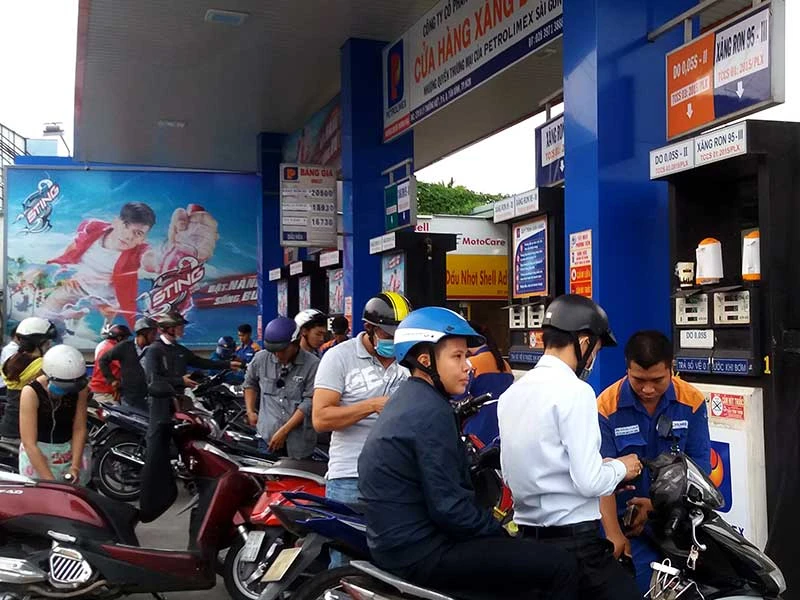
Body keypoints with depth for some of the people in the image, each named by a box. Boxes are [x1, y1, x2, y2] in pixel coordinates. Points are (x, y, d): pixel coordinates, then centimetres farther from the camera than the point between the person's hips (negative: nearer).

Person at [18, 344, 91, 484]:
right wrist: (51, 481, -29)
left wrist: (75, 466, -16)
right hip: (36, 453, -3)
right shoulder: (31, 393, -21)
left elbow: (79, 429, -4)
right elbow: (29, 443, -24)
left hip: (70, 450, 3)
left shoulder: (80, 388, -10)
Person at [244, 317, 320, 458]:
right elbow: (250, 383, 24)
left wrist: (284, 431, -13)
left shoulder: (312, 365, -8)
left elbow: (309, 403, -11)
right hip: (267, 436, 2)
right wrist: (250, 411, 14)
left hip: (300, 441, -2)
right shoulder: (261, 359, 4)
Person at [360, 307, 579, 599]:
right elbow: (447, 507, -22)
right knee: (561, 566, -13)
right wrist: (500, 532, -8)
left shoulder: (406, 399, 12)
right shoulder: (431, 412, -19)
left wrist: (493, 525, 11)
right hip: (422, 552, -11)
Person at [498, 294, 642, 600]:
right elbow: (589, 482, -19)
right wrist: (621, 468, 2)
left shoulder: (511, 393, 8)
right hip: (574, 540, -8)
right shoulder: (575, 392, -15)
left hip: (526, 537, 8)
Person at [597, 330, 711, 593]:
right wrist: (613, 534, -26)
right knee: (644, 589, -9)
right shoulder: (606, 407, -13)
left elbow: (699, 466, -5)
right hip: (629, 521, -2)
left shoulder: (692, 402, -6)